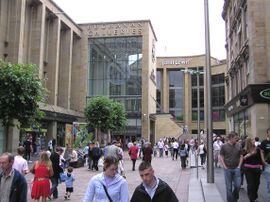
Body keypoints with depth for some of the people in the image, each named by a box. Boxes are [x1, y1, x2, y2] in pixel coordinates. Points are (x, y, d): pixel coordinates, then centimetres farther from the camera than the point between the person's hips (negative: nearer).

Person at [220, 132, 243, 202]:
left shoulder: (239, 146, 3)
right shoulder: (224, 146, -4)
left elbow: (241, 156, 9)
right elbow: (221, 157, 0)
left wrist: (239, 166, 0)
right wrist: (224, 167, -7)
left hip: (236, 169, 2)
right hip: (228, 169, -2)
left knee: (238, 185, 2)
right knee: (229, 187, 4)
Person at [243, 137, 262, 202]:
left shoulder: (257, 149, 5)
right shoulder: (245, 150, -2)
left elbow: (260, 158, 11)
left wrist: (260, 166, 7)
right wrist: (245, 157, -17)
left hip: (256, 169, 3)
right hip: (248, 169, -3)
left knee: (256, 183, 9)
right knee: (250, 184, -4)